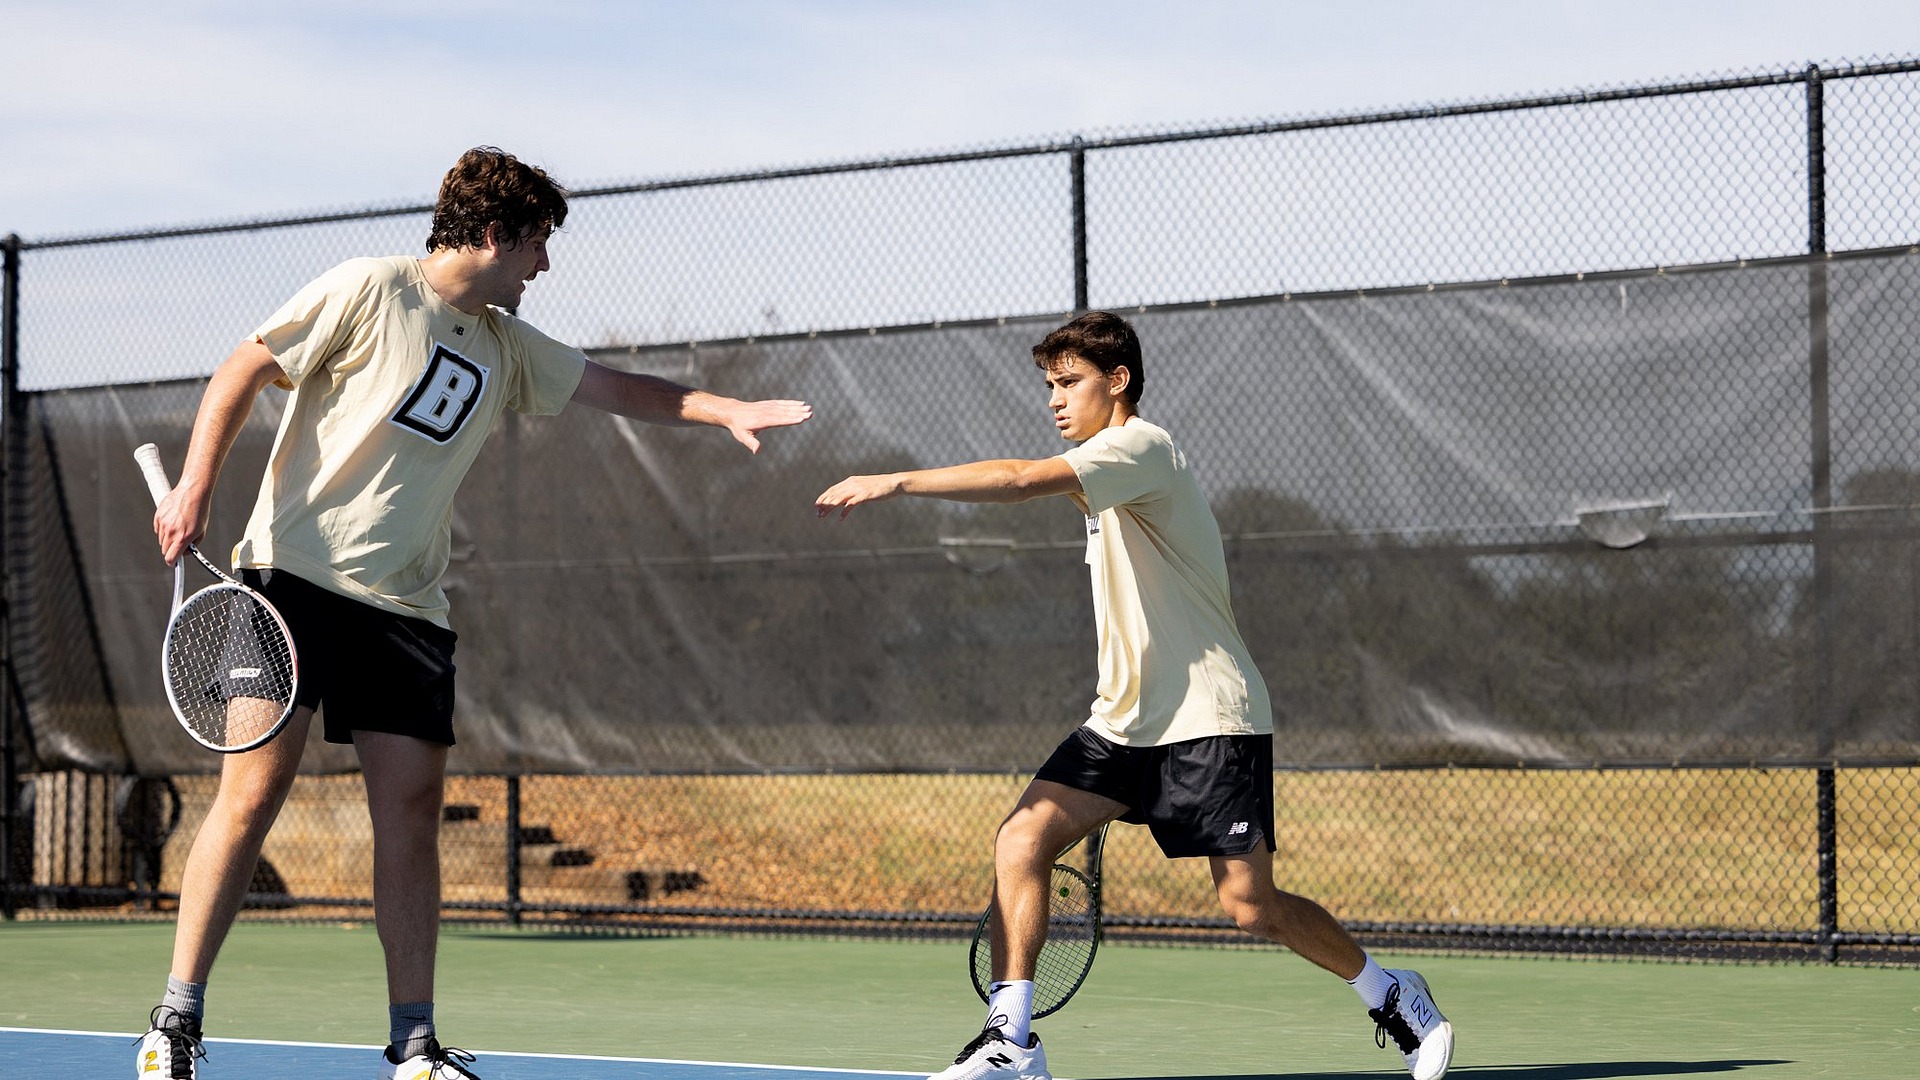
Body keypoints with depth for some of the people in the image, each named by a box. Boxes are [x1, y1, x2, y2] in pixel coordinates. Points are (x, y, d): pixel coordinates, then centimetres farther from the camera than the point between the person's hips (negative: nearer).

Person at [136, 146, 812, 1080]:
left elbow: (617, 388, 26)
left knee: (412, 814, 0)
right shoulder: (368, 290, -3)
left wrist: (727, 410, 14)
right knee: (252, 792, -12)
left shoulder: (506, 345, 17)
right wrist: (196, 485, -14)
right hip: (296, 574, -6)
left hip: (407, 606, 6)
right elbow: (243, 372, -3)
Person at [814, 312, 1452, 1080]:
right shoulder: (1108, 483, 17)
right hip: (1125, 721, 9)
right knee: (1022, 838, -10)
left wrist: (896, 482, -29)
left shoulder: (1138, 446, -12)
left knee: (1251, 906, -8)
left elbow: (1023, 480, -29)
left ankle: (1393, 995, 16)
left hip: (1210, 720, -9)